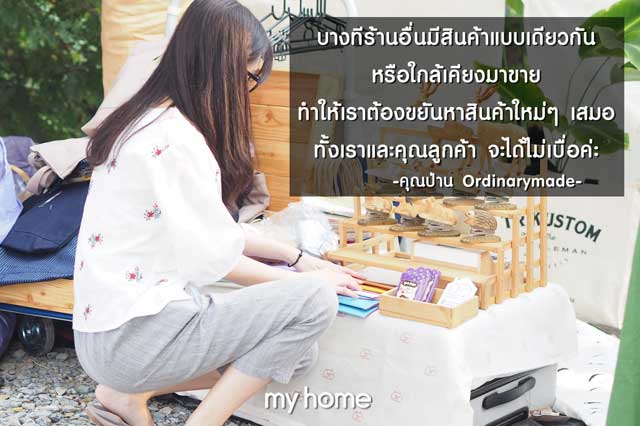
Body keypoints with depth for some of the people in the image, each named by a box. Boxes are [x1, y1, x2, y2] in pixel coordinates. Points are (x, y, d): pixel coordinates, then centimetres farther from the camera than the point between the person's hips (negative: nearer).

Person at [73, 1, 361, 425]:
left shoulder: (152, 120, 11)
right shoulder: (175, 139, -20)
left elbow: (213, 230, 16)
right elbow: (214, 258, -15)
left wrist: (296, 257, 15)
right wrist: (304, 279, 0)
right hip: (128, 338, -10)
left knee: (297, 351, 13)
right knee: (314, 301, -15)